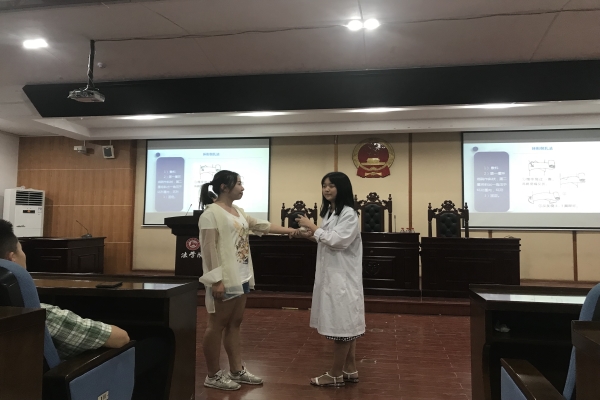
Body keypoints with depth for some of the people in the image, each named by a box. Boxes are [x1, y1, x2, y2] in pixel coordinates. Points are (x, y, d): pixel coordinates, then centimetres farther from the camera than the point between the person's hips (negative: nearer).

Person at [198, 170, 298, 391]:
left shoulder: (238, 211, 14)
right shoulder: (211, 213, -13)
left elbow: (260, 225, 21)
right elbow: (209, 249, -17)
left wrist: (287, 230, 17)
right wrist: (216, 280, -21)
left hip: (241, 277, 9)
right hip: (225, 279, -9)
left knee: (235, 324, 15)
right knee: (217, 325, 2)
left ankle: (237, 370, 26)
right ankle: (213, 375, 15)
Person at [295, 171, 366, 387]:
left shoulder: (349, 213, -14)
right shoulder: (329, 211, 14)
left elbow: (336, 240, -21)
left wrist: (312, 226, -14)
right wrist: (311, 236, 3)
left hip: (343, 276, -9)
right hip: (329, 274, 9)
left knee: (342, 323, 0)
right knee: (345, 323, 14)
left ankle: (336, 374, 10)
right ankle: (350, 370, 24)